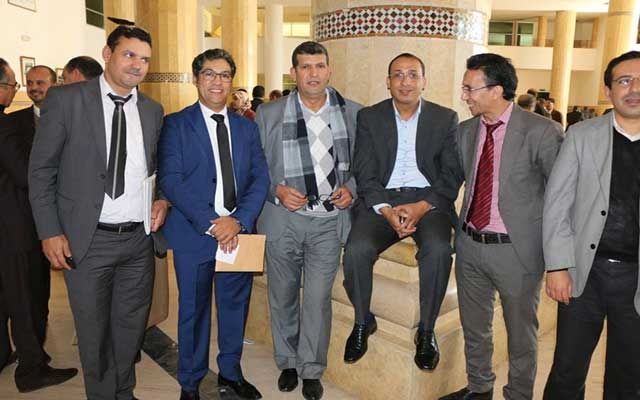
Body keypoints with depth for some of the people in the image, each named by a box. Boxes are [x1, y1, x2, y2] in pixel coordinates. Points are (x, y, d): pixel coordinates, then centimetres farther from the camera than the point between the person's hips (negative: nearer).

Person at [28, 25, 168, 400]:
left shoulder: (153, 110, 6)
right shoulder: (66, 99, -5)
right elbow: (41, 171, -3)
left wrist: (163, 200, -3)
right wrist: (50, 232, -8)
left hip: (139, 239, 4)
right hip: (88, 241, -3)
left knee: (131, 326, 17)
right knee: (94, 330, 13)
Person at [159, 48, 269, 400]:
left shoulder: (246, 127, 11)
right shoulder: (176, 124, -1)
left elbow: (260, 177, 3)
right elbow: (170, 180, -10)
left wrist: (239, 220, -13)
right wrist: (210, 224, -17)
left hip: (238, 231, 3)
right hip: (194, 233, -3)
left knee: (235, 305, 14)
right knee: (193, 309, 9)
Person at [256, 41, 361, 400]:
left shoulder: (354, 113, 5)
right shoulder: (269, 114, 3)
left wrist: (351, 188, -6)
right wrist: (277, 190, -11)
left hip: (329, 221, 0)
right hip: (283, 219, 1)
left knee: (318, 298, 0)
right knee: (283, 296, 13)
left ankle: (312, 370, 21)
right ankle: (288, 362, 34)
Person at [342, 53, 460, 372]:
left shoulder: (446, 118, 7)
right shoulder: (369, 117, 8)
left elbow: (452, 174, 2)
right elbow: (364, 173, 1)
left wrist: (422, 207, -15)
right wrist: (386, 210, -16)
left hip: (428, 199, 0)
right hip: (381, 199, 1)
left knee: (438, 250, -31)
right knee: (356, 250, -26)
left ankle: (426, 331, -7)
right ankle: (363, 322, 1)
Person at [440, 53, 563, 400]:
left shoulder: (542, 132, -13)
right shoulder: (465, 131, 4)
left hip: (517, 250, -5)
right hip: (469, 245, 5)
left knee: (520, 333, 15)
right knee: (474, 326, 21)